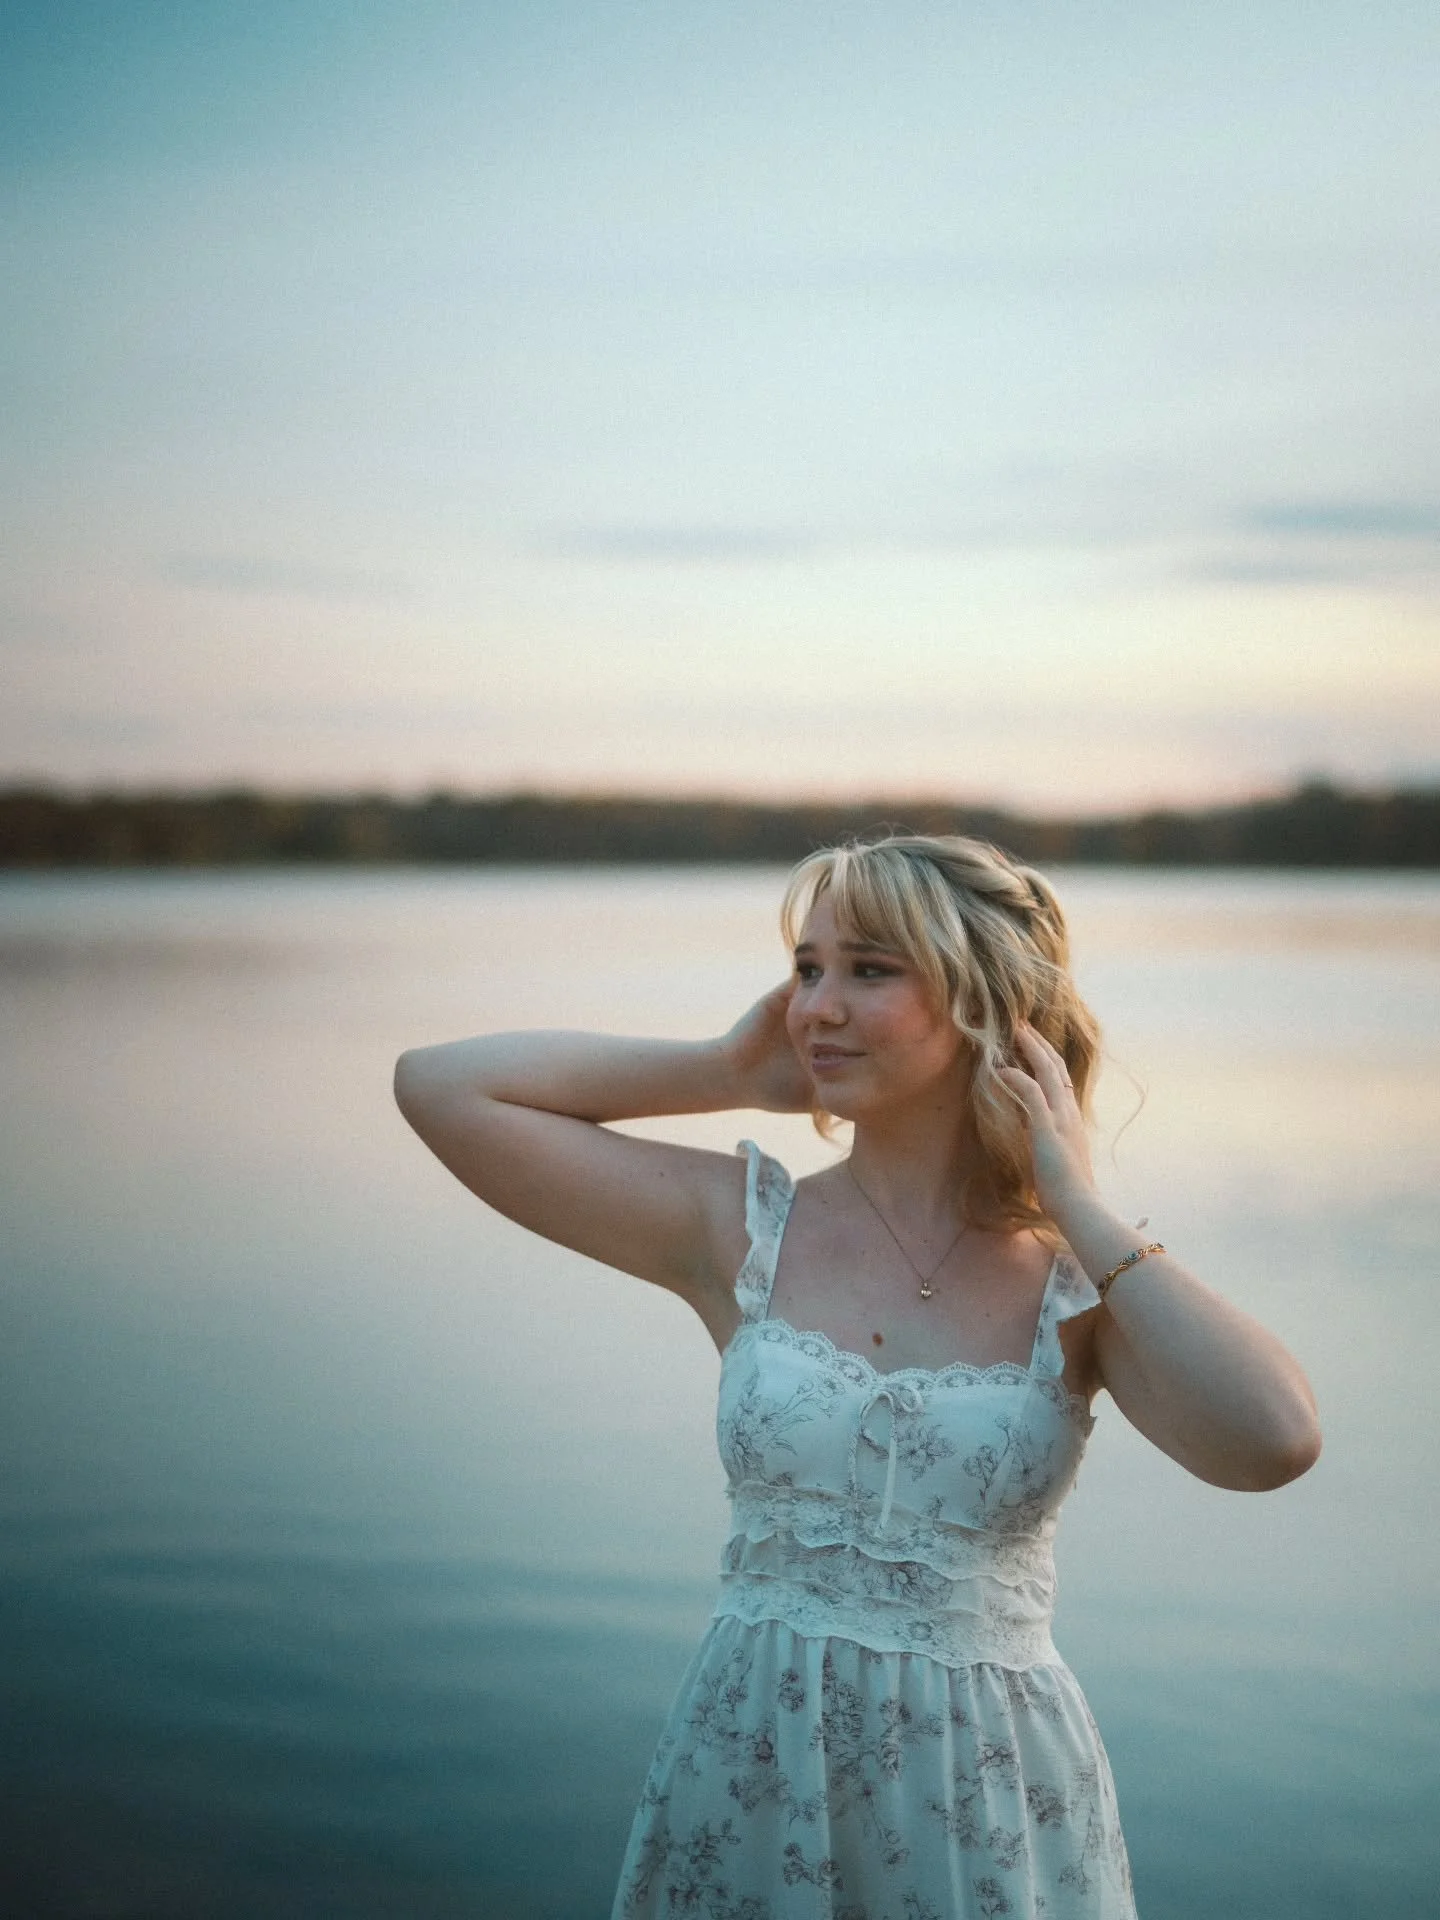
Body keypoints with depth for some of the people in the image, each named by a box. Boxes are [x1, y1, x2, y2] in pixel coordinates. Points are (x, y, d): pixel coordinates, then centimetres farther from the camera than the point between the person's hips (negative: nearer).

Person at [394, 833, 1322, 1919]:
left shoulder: (1080, 1278, -4)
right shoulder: (740, 1227, -3)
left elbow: (1273, 1443, -23)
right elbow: (440, 1085, -6)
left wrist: (1079, 1204, -14)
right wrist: (728, 1072, -5)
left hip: (996, 1800, 0)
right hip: (750, 1784, 1)